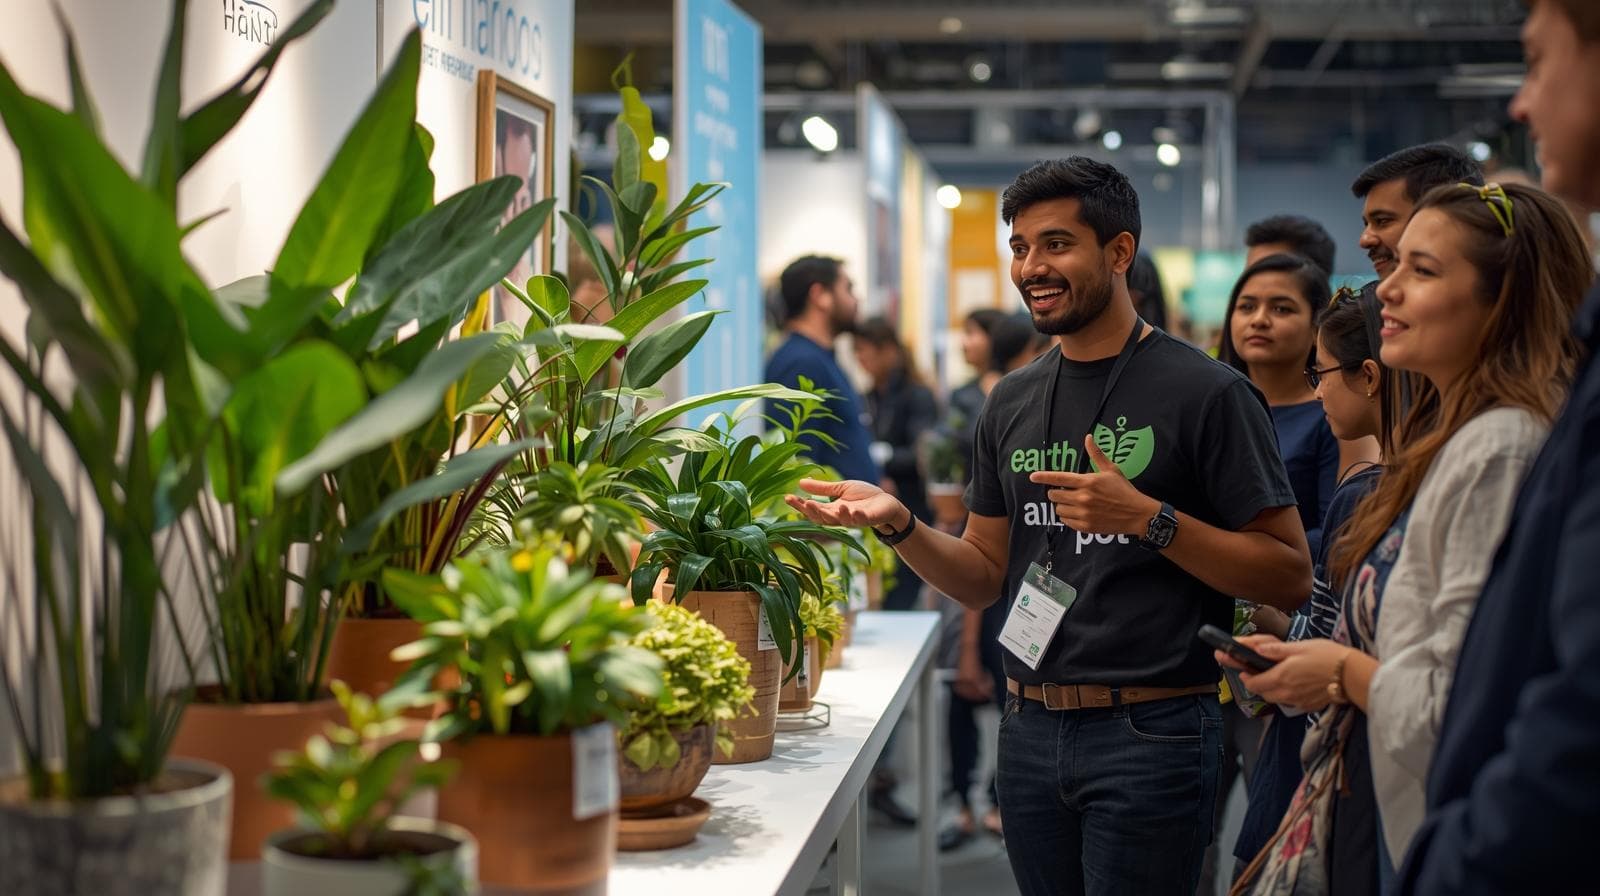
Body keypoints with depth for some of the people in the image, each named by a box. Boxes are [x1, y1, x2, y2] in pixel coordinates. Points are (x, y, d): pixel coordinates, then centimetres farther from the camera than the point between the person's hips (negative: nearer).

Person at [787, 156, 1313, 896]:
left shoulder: (1206, 393, -8)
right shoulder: (1012, 404, 10)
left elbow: (1290, 577, -11)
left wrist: (1148, 519, -21)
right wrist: (896, 524, -4)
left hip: (1150, 731, -5)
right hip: (1031, 725, 6)